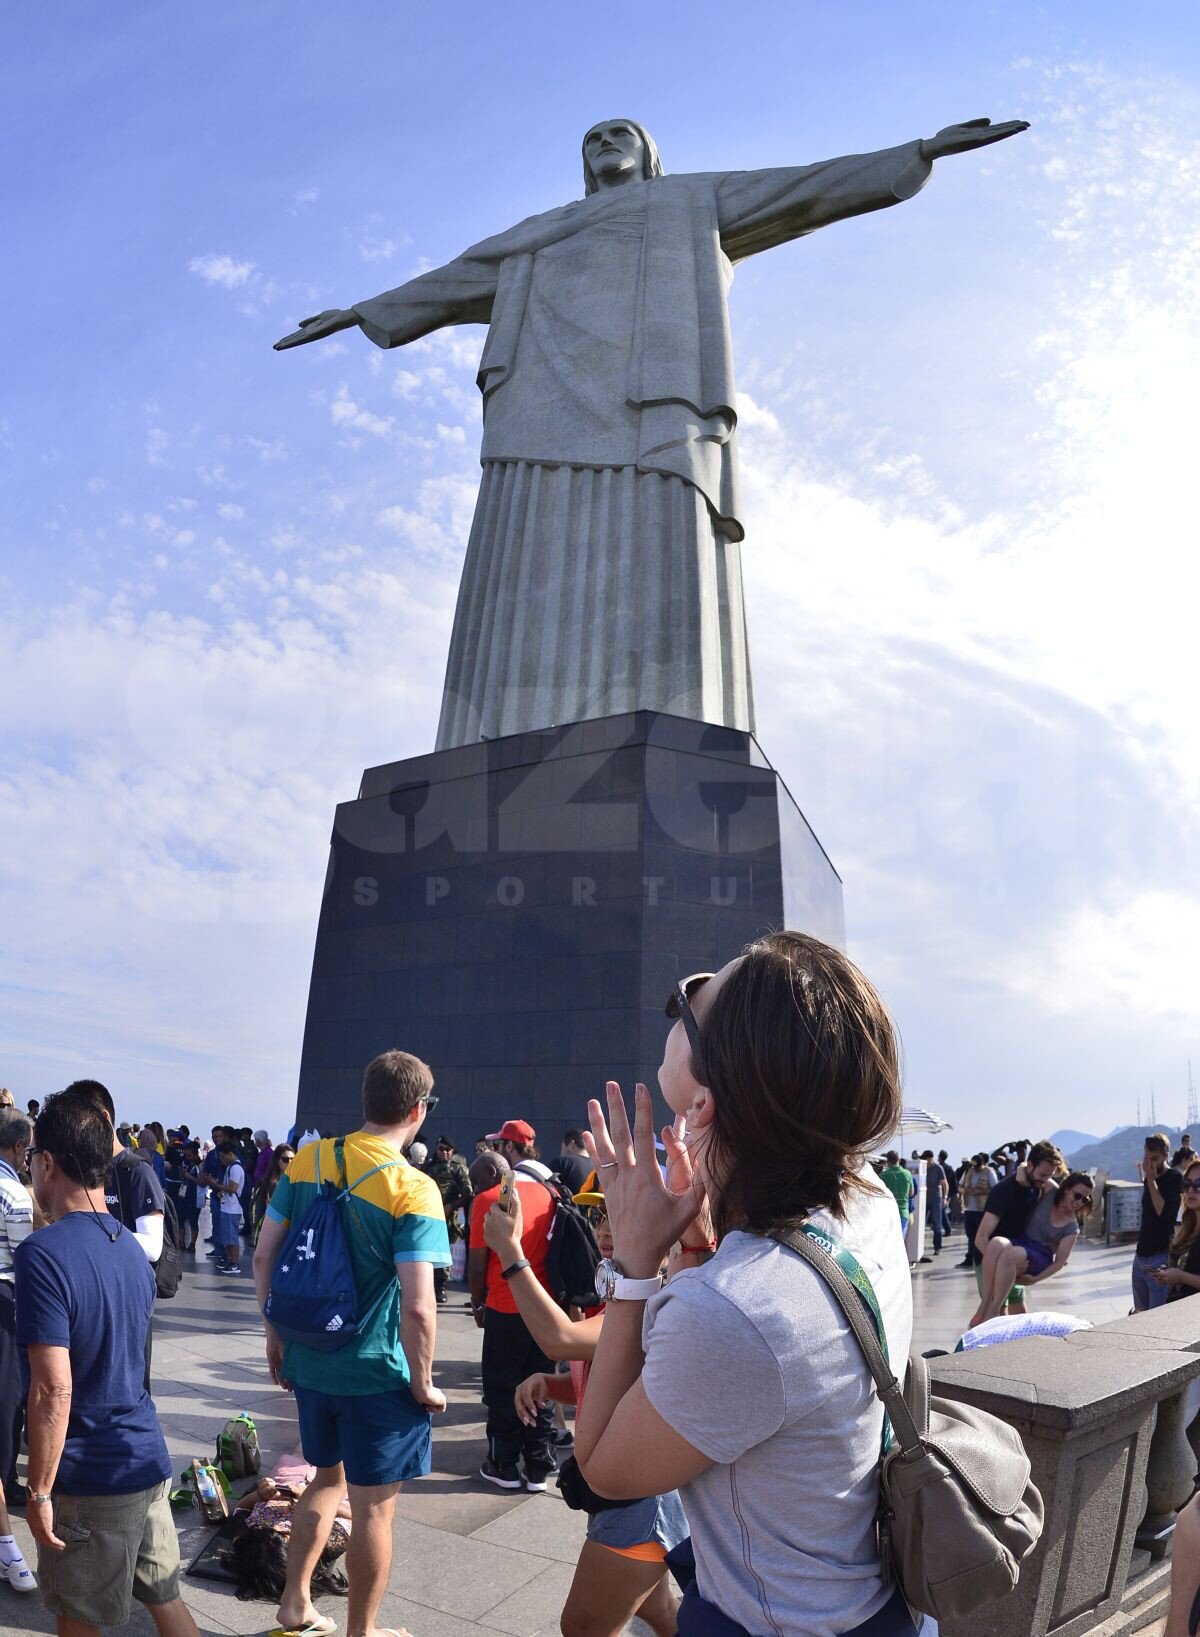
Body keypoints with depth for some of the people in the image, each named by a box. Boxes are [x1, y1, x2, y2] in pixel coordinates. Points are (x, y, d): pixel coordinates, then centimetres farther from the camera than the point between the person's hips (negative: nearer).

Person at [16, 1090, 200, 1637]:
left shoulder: (43, 1253, -20)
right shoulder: (132, 1248, 5)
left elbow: (53, 1390, -23)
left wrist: (39, 1492, -15)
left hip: (89, 1479, -7)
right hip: (148, 1462, 7)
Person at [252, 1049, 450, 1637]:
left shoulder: (307, 1160, -5)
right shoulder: (413, 1189, -21)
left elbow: (263, 1257, 1)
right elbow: (417, 1307, -24)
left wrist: (276, 1336, 13)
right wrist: (423, 1384, -9)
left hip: (308, 1361, 6)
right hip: (377, 1375, -6)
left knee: (327, 1478, 27)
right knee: (373, 1507, 12)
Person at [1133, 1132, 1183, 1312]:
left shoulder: (1175, 1178, -9)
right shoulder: (1148, 1179, 12)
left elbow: (1164, 1212, -20)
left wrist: (1151, 1180, -17)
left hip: (1160, 1257, -7)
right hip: (1140, 1255, 7)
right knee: (1139, 1312, 13)